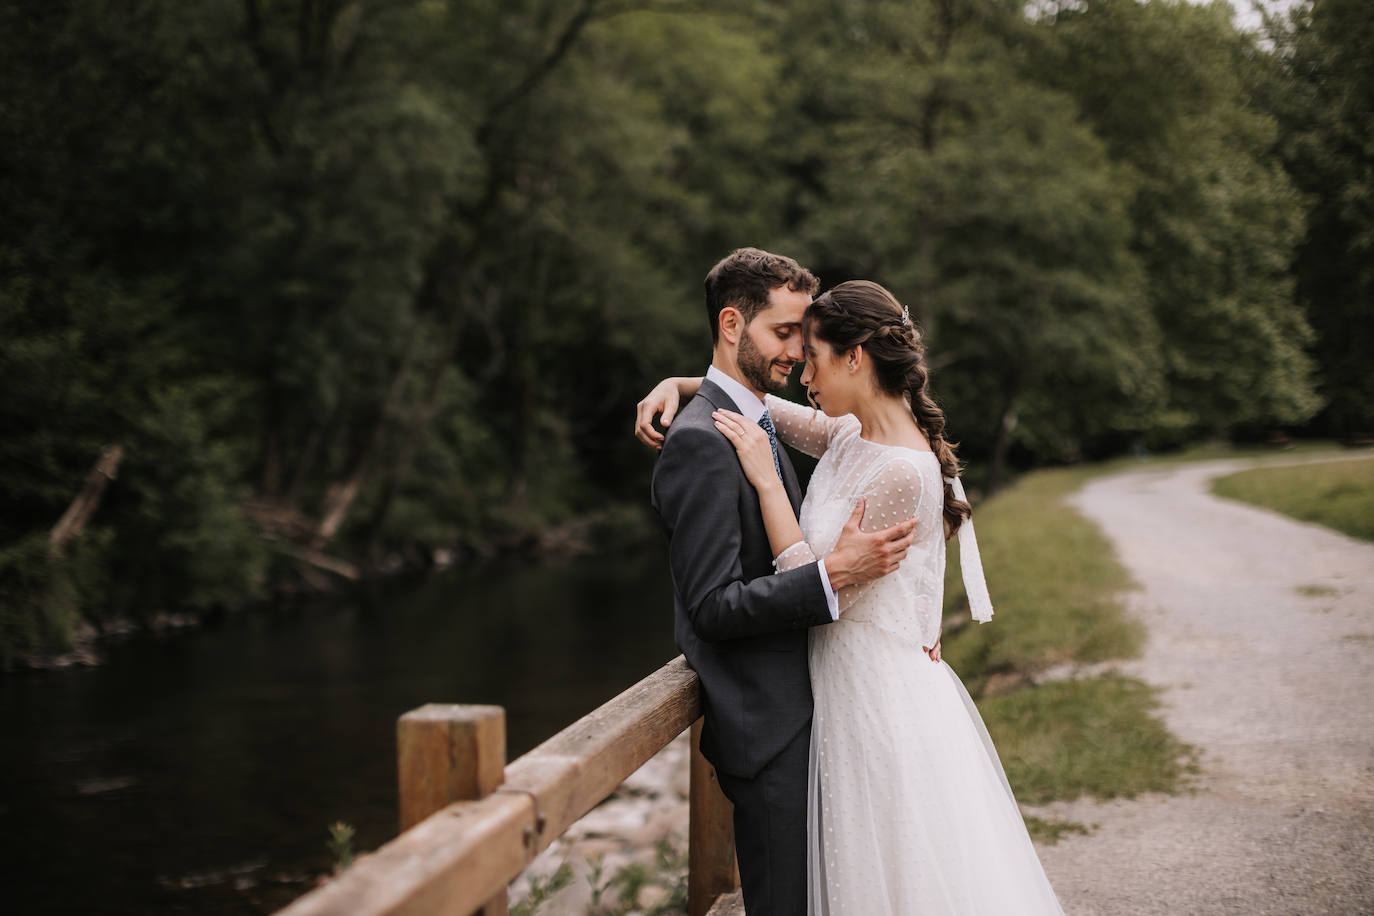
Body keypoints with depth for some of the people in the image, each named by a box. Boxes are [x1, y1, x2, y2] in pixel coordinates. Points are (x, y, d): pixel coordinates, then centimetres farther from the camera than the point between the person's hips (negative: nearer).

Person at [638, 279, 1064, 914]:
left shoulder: (901, 473, -22)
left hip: (884, 700, -9)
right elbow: (761, 406, 20)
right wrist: (679, 384, 3)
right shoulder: (850, 435, 5)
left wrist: (765, 480, -18)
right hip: (850, 691, 9)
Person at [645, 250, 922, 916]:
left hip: (799, 713, 10)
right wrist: (833, 574, -28)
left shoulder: (758, 426, 15)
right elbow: (713, 607, -21)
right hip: (767, 730, -10)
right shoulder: (699, 441, -16)